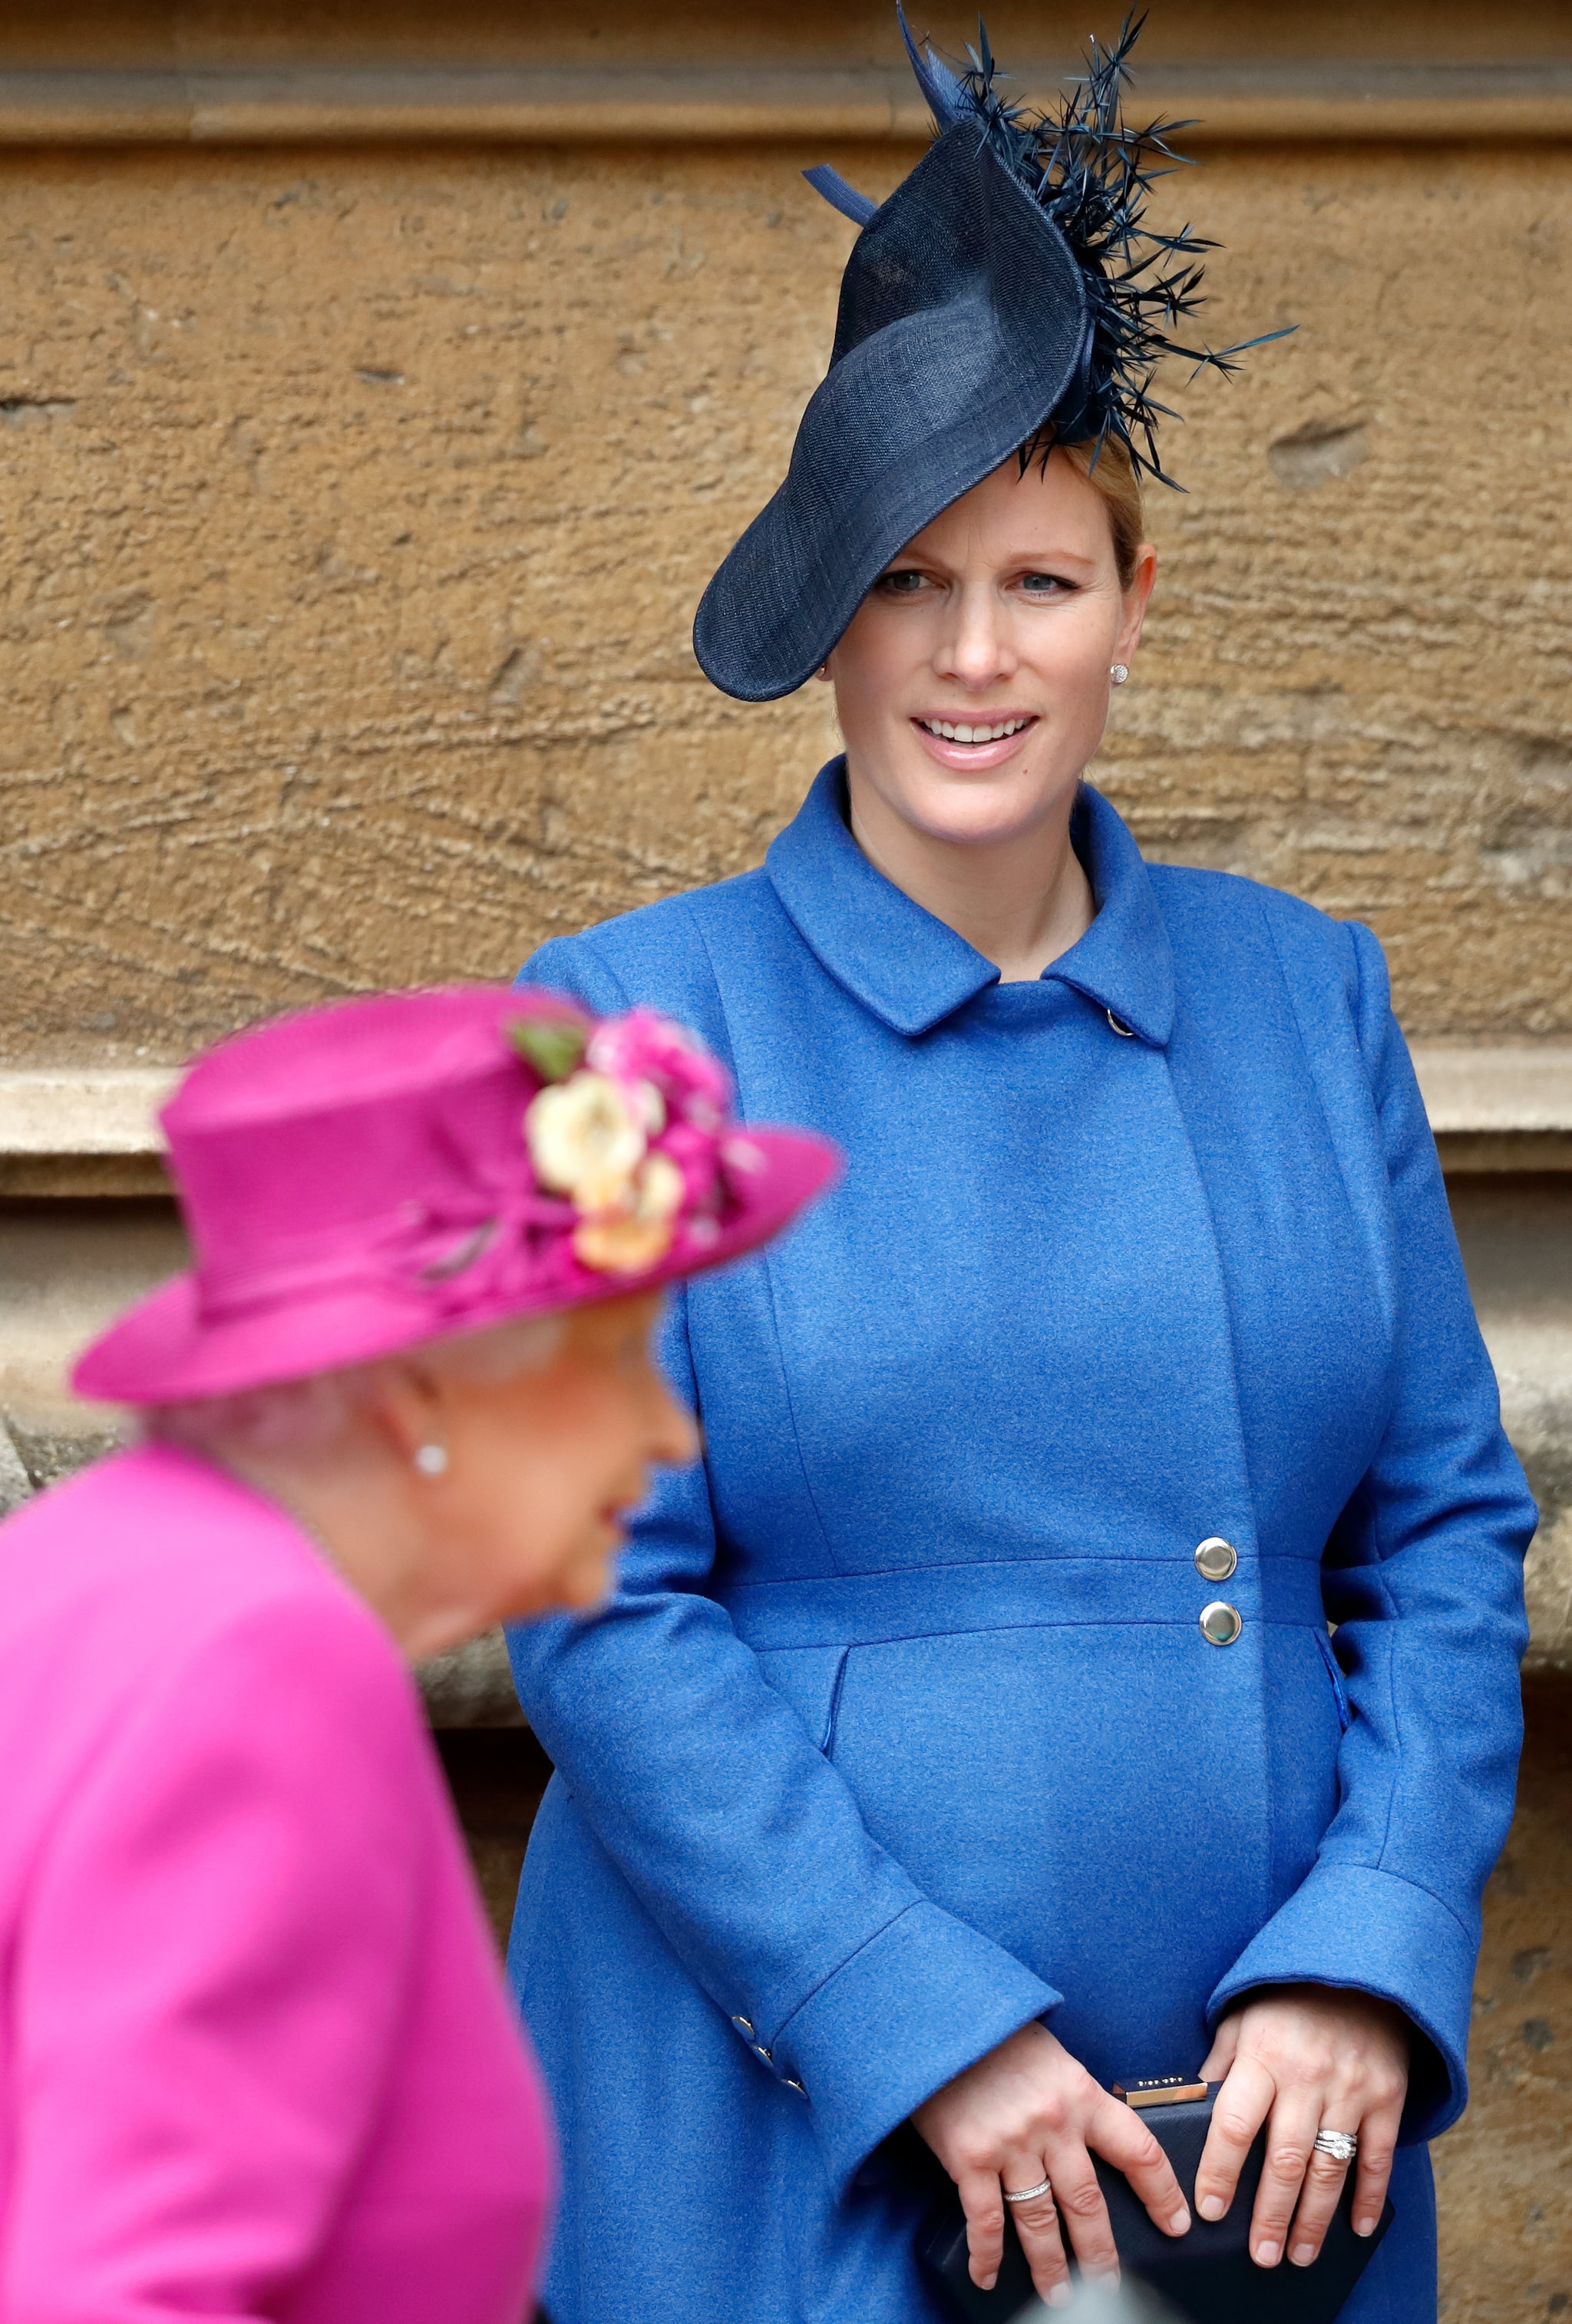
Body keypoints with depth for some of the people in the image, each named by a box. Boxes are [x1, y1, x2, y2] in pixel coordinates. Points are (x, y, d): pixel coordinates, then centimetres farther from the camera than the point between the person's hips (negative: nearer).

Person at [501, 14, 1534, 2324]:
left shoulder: (1304, 998, 7)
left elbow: (1448, 1530, 7)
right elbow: (598, 1610, -8)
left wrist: (1367, 1962, -7)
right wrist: (930, 2032, -15)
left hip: (1259, 2131, 3)